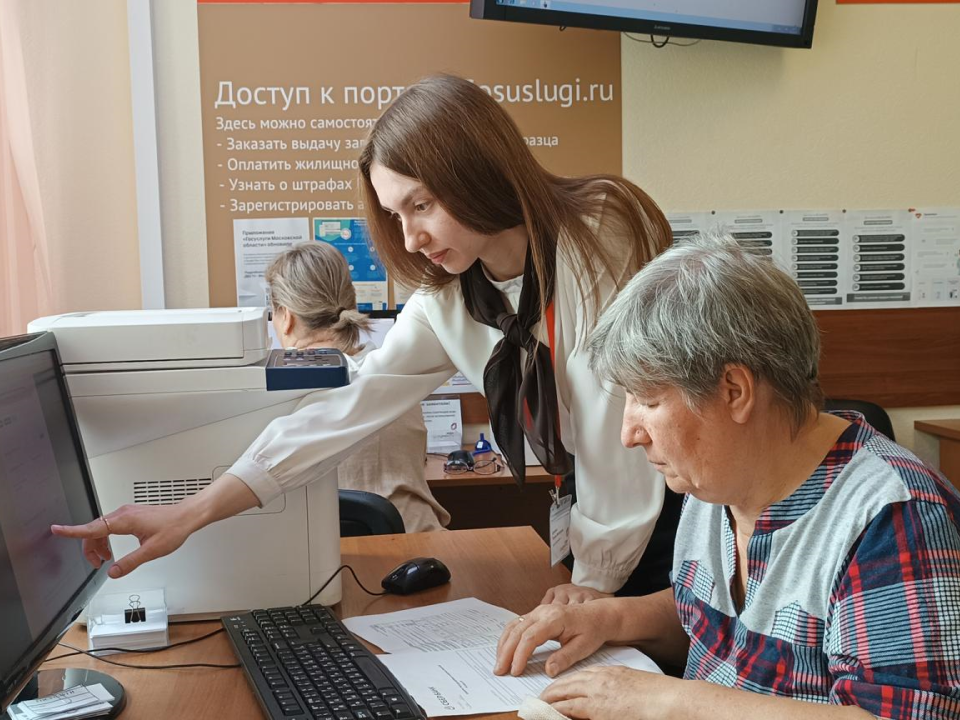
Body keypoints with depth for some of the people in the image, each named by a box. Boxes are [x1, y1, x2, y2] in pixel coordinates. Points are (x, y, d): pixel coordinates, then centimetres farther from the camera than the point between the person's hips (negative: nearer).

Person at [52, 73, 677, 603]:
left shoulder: (601, 236, -23)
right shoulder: (446, 298, -4)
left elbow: (618, 416, -23)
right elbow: (351, 407, -10)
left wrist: (594, 577, -17)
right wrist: (193, 512, -17)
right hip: (585, 503, 5)